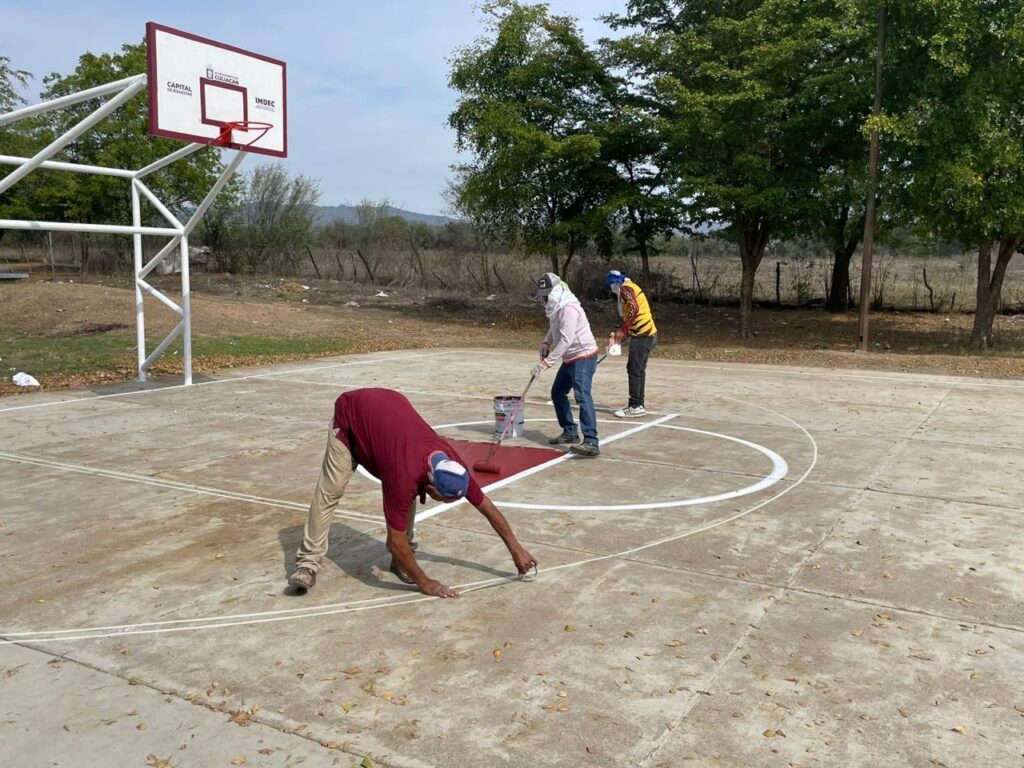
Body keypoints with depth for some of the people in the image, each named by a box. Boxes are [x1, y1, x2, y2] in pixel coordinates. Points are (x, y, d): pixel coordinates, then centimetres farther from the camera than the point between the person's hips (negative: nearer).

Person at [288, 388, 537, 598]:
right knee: (330, 491, -13)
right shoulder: (405, 476, -39)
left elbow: (486, 506, -8)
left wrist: (516, 549, -2)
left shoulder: (451, 466, -23)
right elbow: (396, 541, -28)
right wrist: (424, 582, -18)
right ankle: (308, 564, -3)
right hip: (350, 412, -5)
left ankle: (400, 561, 6)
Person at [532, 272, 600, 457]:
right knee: (557, 393, 16)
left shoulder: (569, 309, -24)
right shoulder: (555, 308, 7)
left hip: (583, 356, -11)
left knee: (582, 396, -22)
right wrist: (546, 342, 4)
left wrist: (546, 363, -33)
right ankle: (570, 432, 28)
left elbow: (566, 340, -31)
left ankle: (591, 443, -29)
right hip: (569, 359, 11)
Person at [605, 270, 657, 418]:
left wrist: (622, 331, -16)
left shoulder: (625, 288, -8)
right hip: (647, 334, 10)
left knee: (634, 369, -7)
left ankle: (635, 407, -5)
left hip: (642, 335, -10)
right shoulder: (629, 288, 21)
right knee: (638, 370, 13)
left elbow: (634, 309, -22)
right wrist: (618, 333, 13)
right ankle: (638, 404, 19)